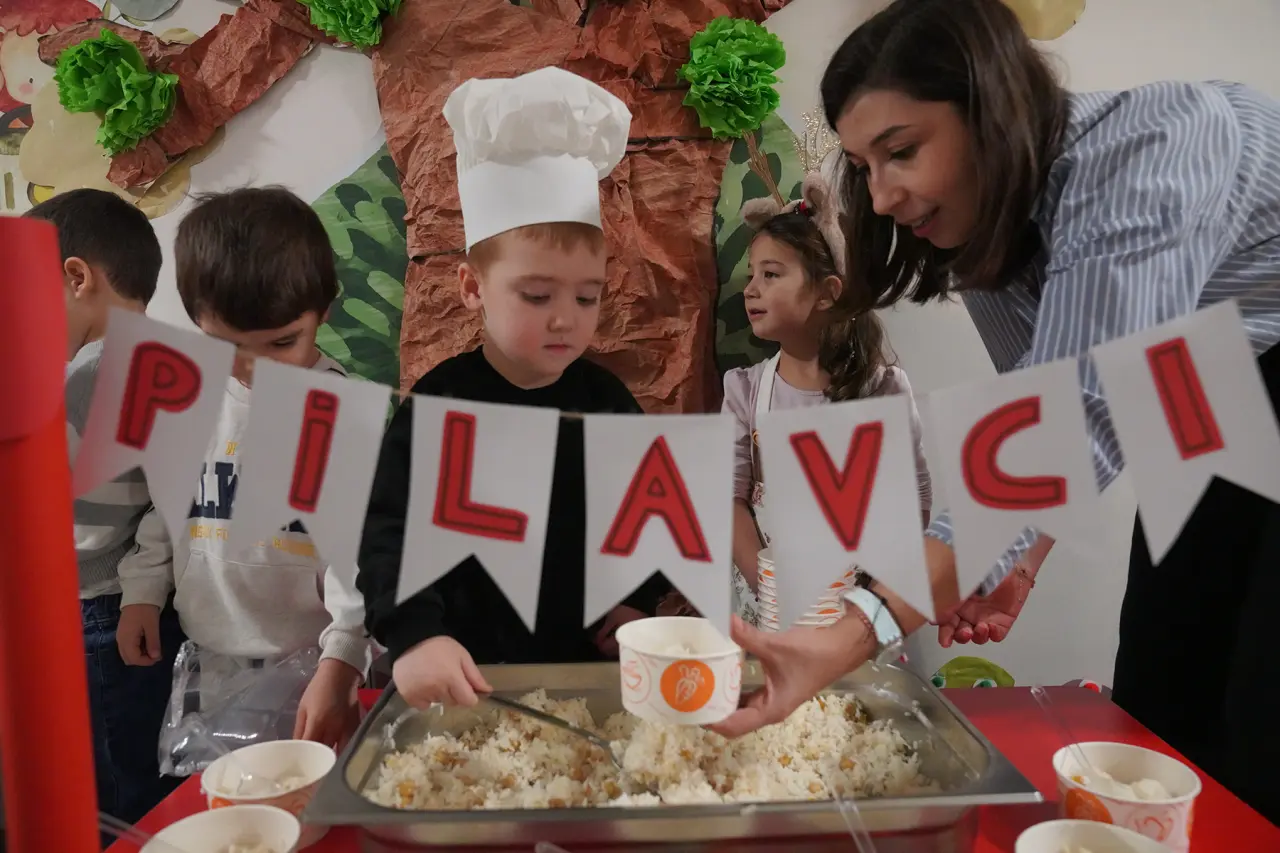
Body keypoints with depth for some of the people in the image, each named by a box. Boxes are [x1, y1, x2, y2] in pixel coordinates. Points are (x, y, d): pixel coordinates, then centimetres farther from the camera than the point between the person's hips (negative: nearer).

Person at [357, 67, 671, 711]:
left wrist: (642, 599, 1)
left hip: (590, 660, 3)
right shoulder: (442, 403, -13)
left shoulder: (606, 398, -1)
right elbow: (389, 531, -20)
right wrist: (415, 634, -34)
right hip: (471, 675, -3)